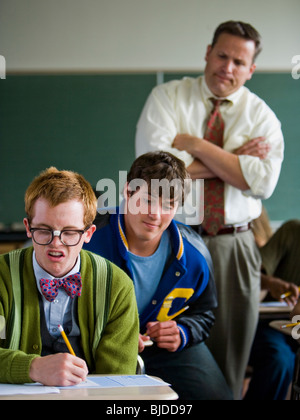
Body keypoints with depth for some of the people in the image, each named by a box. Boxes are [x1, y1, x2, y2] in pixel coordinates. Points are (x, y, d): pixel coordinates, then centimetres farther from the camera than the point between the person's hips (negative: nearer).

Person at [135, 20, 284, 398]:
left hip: (234, 248, 1)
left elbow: (261, 182, -11)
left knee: (229, 351, 4)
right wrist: (232, 160, -10)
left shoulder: (261, 116, 6)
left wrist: (195, 144, -13)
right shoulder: (167, 97, 4)